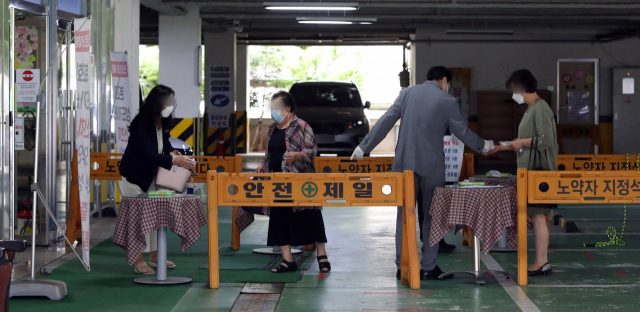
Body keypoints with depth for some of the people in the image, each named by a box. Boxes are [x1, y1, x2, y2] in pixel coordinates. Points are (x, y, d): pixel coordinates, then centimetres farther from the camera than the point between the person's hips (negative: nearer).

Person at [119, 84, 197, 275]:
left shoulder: (162, 123, 0)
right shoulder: (141, 124, -25)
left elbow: (165, 144, 12)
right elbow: (148, 154, -32)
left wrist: (172, 153, -12)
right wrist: (174, 161, -37)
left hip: (151, 175, 8)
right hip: (134, 175, -8)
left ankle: (155, 255, 20)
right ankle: (139, 261, -1)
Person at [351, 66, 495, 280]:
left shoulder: (407, 93, 6)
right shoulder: (447, 101, -2)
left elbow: (386, 121, 2)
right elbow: (462, 132, 6)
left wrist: (364, 146, 6)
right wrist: (483, 146, 23)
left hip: (404, 163, 3)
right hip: (431, 165, -2)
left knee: (404, 216, 8)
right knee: (431, 216, 8)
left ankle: (402, 267, 8)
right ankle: (428, 268, 7)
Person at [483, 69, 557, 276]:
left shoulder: (540, 108, -12)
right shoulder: (531, 109, 19)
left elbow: (546, 139, -20)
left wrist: (522, 142, -12)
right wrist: (504, 148, 22)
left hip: (538, 169, -10)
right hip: (530, 170, 10)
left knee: (538, 215, -9)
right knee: (535, 216, 8)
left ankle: (541, 263, -7)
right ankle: (542, 262, 10)